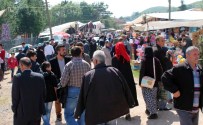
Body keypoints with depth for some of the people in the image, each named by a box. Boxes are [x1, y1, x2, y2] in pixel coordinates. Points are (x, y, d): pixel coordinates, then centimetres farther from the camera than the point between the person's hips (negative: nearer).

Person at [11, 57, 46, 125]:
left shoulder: (17, 77, -14)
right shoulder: (40, 77, -5)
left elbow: (15, 96, -10)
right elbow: (43, 94, 1)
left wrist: (14, 109, 5)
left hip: (21, 113, -2)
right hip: (37, 112, 3)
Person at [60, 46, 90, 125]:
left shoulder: (69, 65, -12)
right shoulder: (86, 64, -3)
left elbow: (63, 81, -12)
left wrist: (62, 86, 8)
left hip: (72, 91, -3)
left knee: (68, 114, 8)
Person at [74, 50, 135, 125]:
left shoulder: (88, 76, -12)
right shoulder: (115, 71, -4)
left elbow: (82, 97, -7)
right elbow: (125, 88, 3)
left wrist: (78, 113, 3)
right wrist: (130, 103, 16)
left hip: (96, 113, -3)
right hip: (113, 110, 3)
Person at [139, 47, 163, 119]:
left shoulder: (144, 60, -14)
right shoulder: (156, 60, 1)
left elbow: (142, 72, -19)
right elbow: (160, 70, 5)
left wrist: (140, 82, -15)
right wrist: (158, 79, 14)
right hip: (154, 82, 5)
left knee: (148, 97, -1)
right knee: (153, 97, 19)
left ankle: (153, 112, -10)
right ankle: (149, 109, 33)